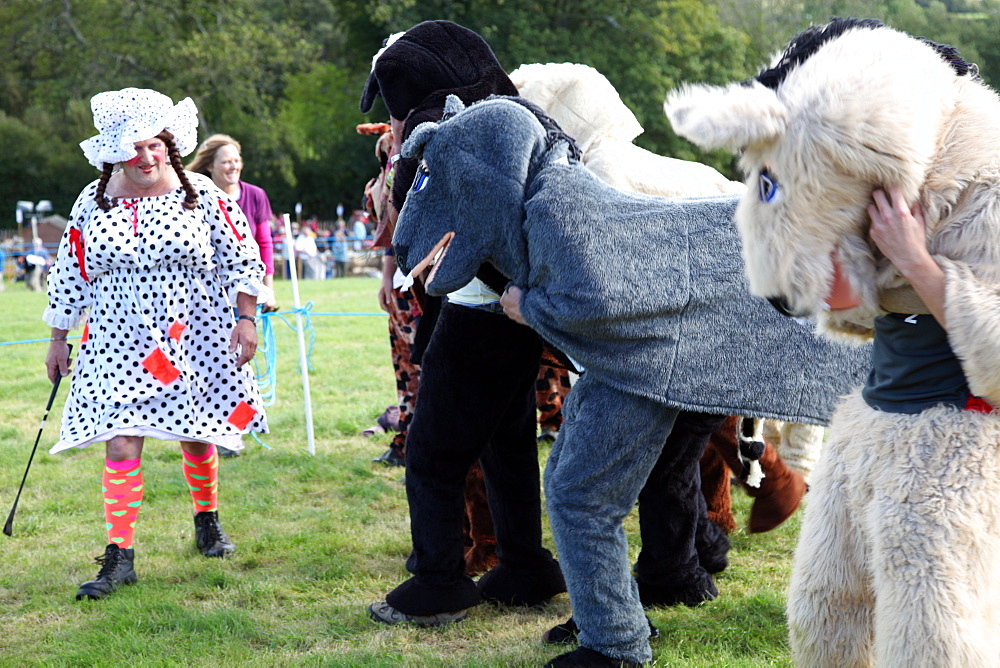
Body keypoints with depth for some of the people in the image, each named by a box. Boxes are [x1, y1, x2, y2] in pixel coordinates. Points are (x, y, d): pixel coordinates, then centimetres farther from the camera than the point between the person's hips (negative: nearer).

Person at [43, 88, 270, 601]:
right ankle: (119, 556, -6)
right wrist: (58, 340, 11)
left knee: (196, 437, 9)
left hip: (195, 339, 0)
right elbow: (69, 275, 10)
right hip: (120, 345, 1)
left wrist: (245, 319, -4)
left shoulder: (200, 193, -2)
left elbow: (242, 259, 2)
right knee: (120, 443, -9)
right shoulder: (93, 202, 3)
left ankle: (207, 521, 36)